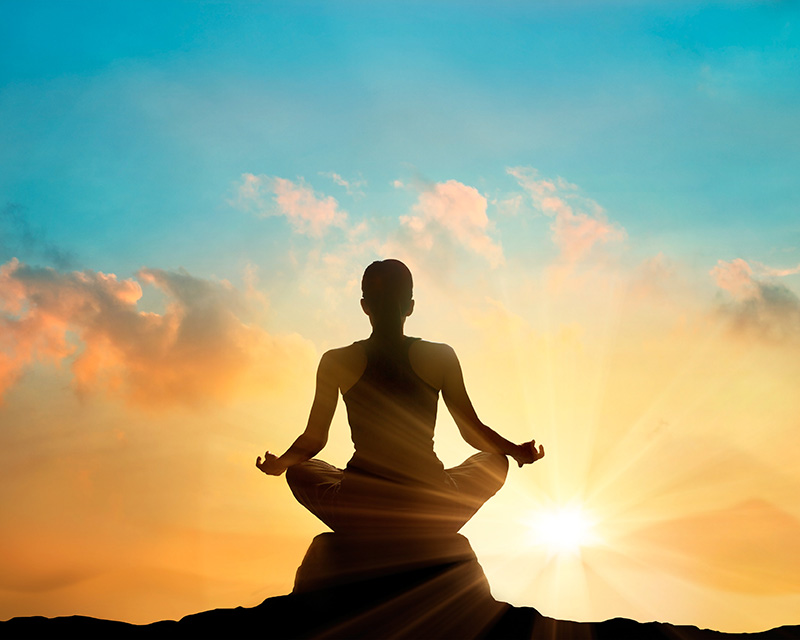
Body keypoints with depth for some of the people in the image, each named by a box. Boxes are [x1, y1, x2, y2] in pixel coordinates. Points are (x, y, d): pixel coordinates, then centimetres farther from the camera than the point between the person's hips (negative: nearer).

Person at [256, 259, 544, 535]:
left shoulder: (337, 362, -1)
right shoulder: (441, 357, -1)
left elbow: (313, 440, 7)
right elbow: (474, 432, 6)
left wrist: (279, 464, 25)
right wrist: (517, 451, 21)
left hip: (358, 516, 1)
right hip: (429, 516, 0)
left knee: (300, 471, 32)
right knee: (494, 462, 28)